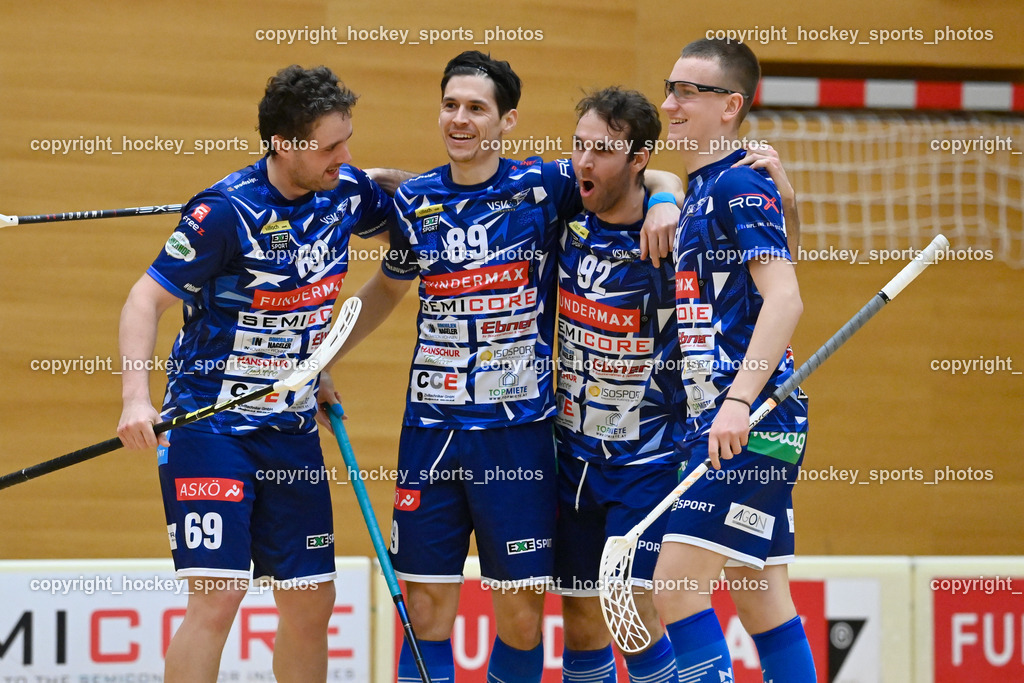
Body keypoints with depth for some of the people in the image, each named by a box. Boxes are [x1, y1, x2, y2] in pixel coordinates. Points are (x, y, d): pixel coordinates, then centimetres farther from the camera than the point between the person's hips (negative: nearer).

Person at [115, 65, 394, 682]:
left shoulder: (347, 191, 1)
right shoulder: (227, 211, -17)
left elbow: (402, 217, 25)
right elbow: (147, 299, -13)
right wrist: (136, 398, -24)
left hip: (293, 428, 6)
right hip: (210, 423, -6)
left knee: (312, 604, 7)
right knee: (218, 597, -16)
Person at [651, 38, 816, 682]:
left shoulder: (740, 185, -10)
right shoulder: (700, 191, 19)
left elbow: (784, 298, -21)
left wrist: (739, 401, -28)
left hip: (748, 423, -10)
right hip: (719, 420, 10)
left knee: (678, 589, -15)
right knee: (762, 600, 9)